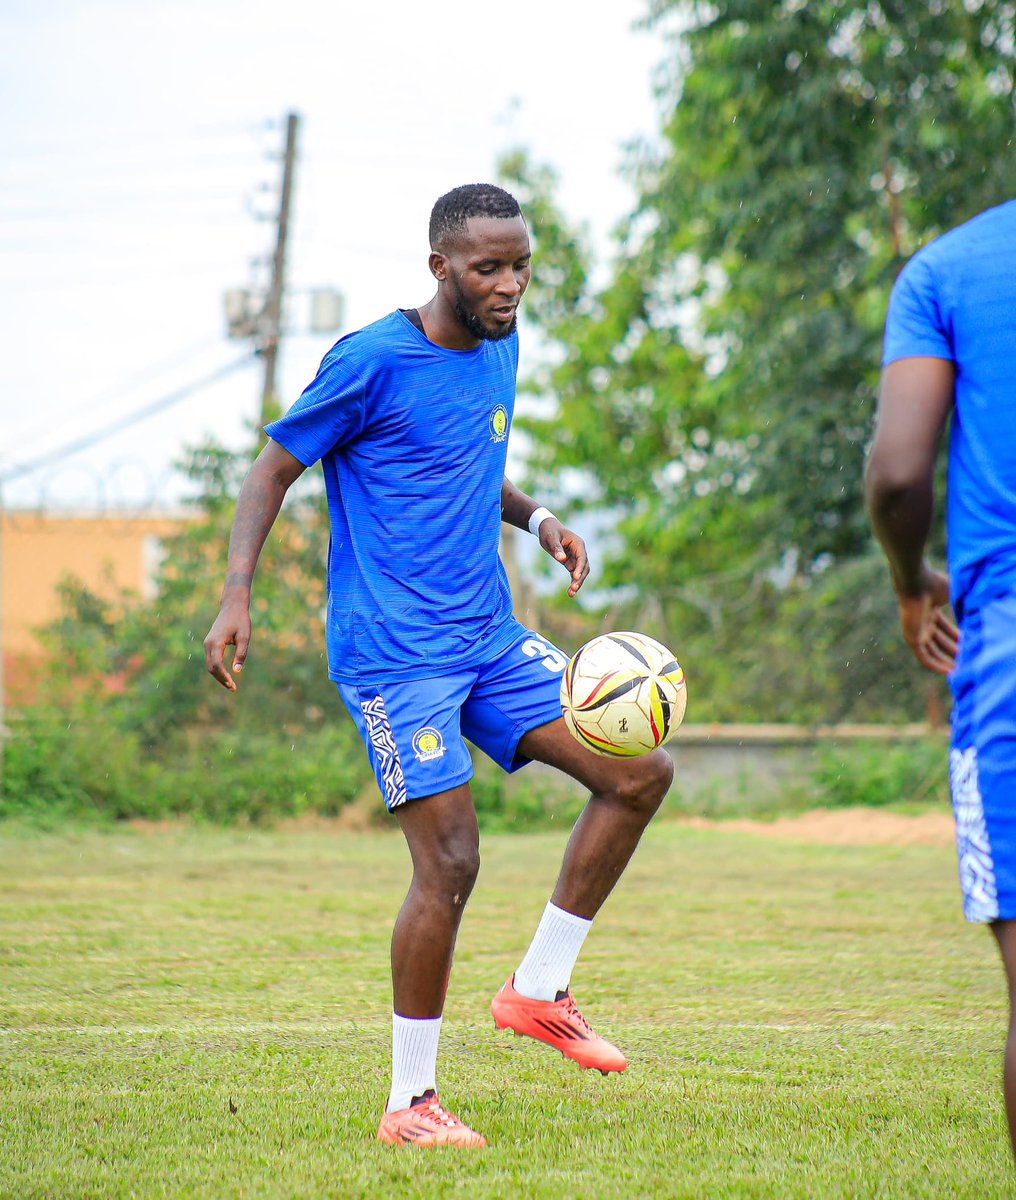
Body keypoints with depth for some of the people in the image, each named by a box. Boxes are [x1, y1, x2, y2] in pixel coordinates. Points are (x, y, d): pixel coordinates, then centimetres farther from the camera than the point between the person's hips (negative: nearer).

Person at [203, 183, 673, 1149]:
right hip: (395, 654, -8)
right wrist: (236, 594, -18)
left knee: (641, 772, -1)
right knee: (449, 863, -12)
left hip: (488, 638, 8)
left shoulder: (500, 347, 11)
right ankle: (408, 1102, 2)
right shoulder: (373, 360, -12)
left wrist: (536, 518, 9)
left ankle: (538, 990, 8)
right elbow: (273, 469, -6)